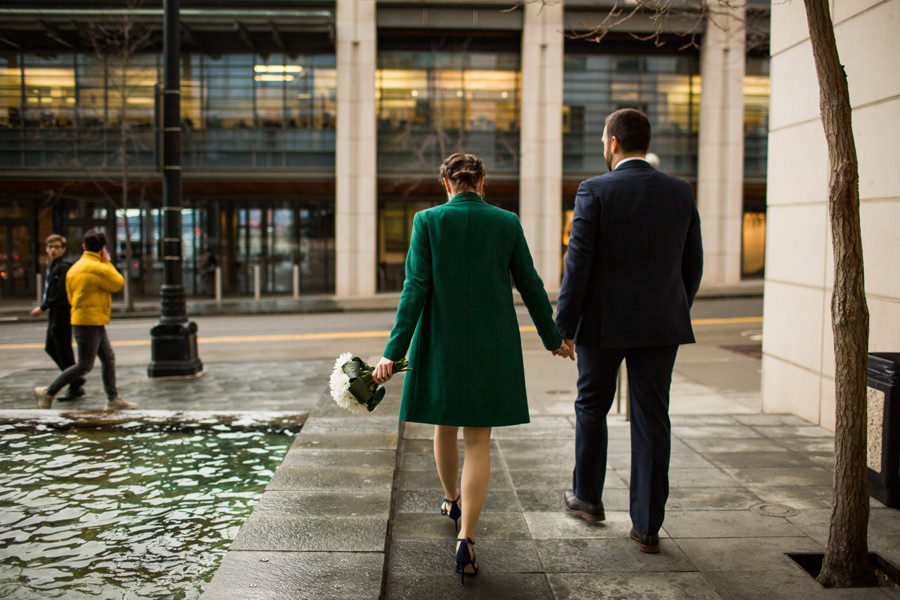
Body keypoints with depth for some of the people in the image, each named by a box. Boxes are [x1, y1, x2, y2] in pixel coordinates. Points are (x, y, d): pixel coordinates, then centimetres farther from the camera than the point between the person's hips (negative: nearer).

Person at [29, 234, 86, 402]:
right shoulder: (51, 265, 15)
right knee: (50, 348, 18)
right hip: (54, 314, 10)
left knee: (64, 352, -4)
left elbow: (61, 295, -23)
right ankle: (76, 380, 27)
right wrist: (44, 307, 9)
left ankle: (76, 388, 5)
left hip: (62, 314, -10)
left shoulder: (63, 267, -16)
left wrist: (43, 308, -18)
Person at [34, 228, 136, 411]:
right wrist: (107, 262, 1)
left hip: (96, 324, 10)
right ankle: (48, 392, 3)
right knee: (84, 366, -4)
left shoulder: (75, 268, 11)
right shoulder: (98, 269, -18)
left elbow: (71, 297, 16)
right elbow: (118, 283, -6)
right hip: (90, 322, -10)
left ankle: (113, 399, 12)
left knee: (109, 359, 11)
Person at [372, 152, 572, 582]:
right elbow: (530, 286, 5)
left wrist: (394, 352, -10)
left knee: (445, 427, 21)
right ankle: (465, 540, -8)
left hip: (441, 342, 0)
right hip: (491, 347, 0)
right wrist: (552, 338, 19)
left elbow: (416, 289, -11)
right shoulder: (506, 223, 0)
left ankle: (452, 500, 46)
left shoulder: (427, 221, -4)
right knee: (478, 440, 3)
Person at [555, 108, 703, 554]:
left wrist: (563, 327, -6)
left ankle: (587, 497, 32)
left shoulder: (595, 191, -8)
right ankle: (647, 525, 10)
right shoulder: (680, 192, 4)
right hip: (660, 325, 3)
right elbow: (692, 265, 8)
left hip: (604, 322, -3)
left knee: (592, 406, 18)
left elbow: (578, 264, -12)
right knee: (651, 421, 6)